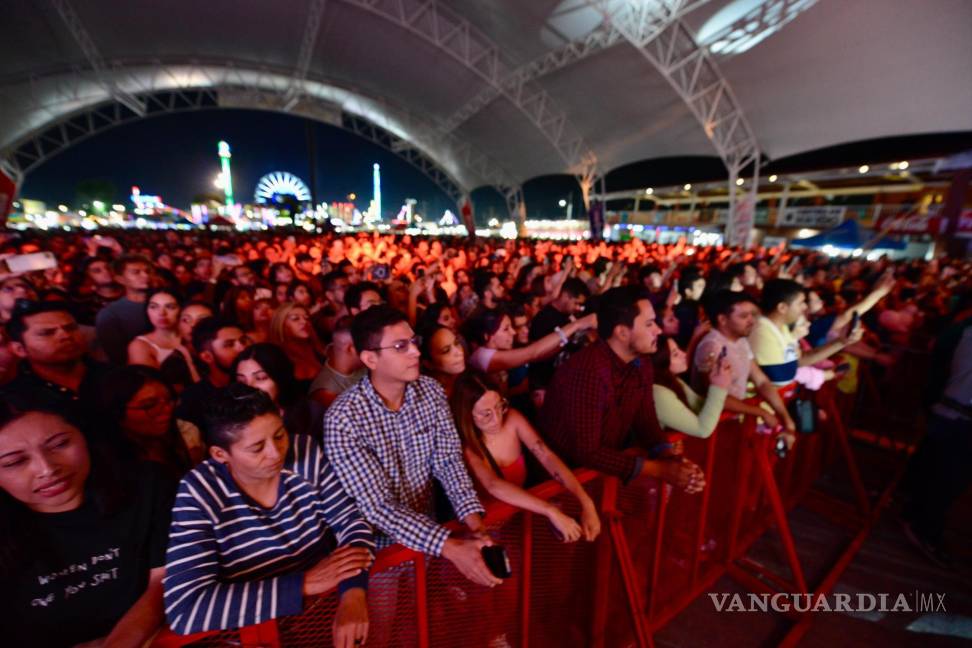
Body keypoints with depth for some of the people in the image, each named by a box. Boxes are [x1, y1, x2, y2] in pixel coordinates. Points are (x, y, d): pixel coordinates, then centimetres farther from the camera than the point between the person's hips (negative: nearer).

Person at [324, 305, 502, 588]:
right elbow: (378, 506, -23)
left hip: (428, 529, 3)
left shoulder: (431, 391, -7)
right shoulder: (343, 419, -22)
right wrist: (450, 548, -29)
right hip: (379, 545, -3)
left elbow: (448, 460, -6)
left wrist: (474, 521, -20)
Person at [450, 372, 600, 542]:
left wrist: (586, 503, -25)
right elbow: (493, 486, -33)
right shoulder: (463, 444, -20)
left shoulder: (512, 419, -10)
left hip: (523, 510, 4)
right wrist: (551, 511, -40)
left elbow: (548, 458, -14)